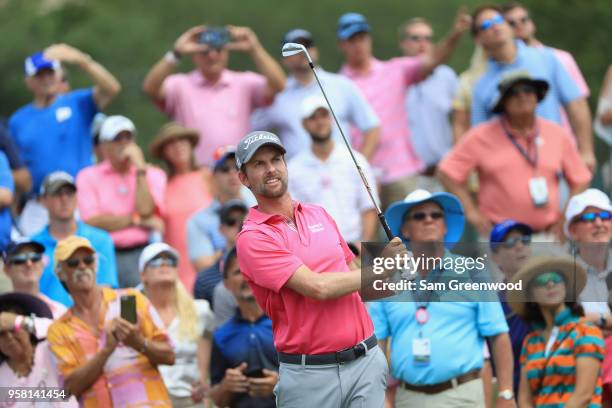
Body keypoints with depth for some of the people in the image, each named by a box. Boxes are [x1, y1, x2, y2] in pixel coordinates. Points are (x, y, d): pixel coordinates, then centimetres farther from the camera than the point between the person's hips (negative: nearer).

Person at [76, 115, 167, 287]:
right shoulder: (88, 176, 10)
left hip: (141, 253, 1)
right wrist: (138, 220, 0)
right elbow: (92, 222, -4)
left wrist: (140, 168, 0)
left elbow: (146, 211, -3)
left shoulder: (153, 174, 15)